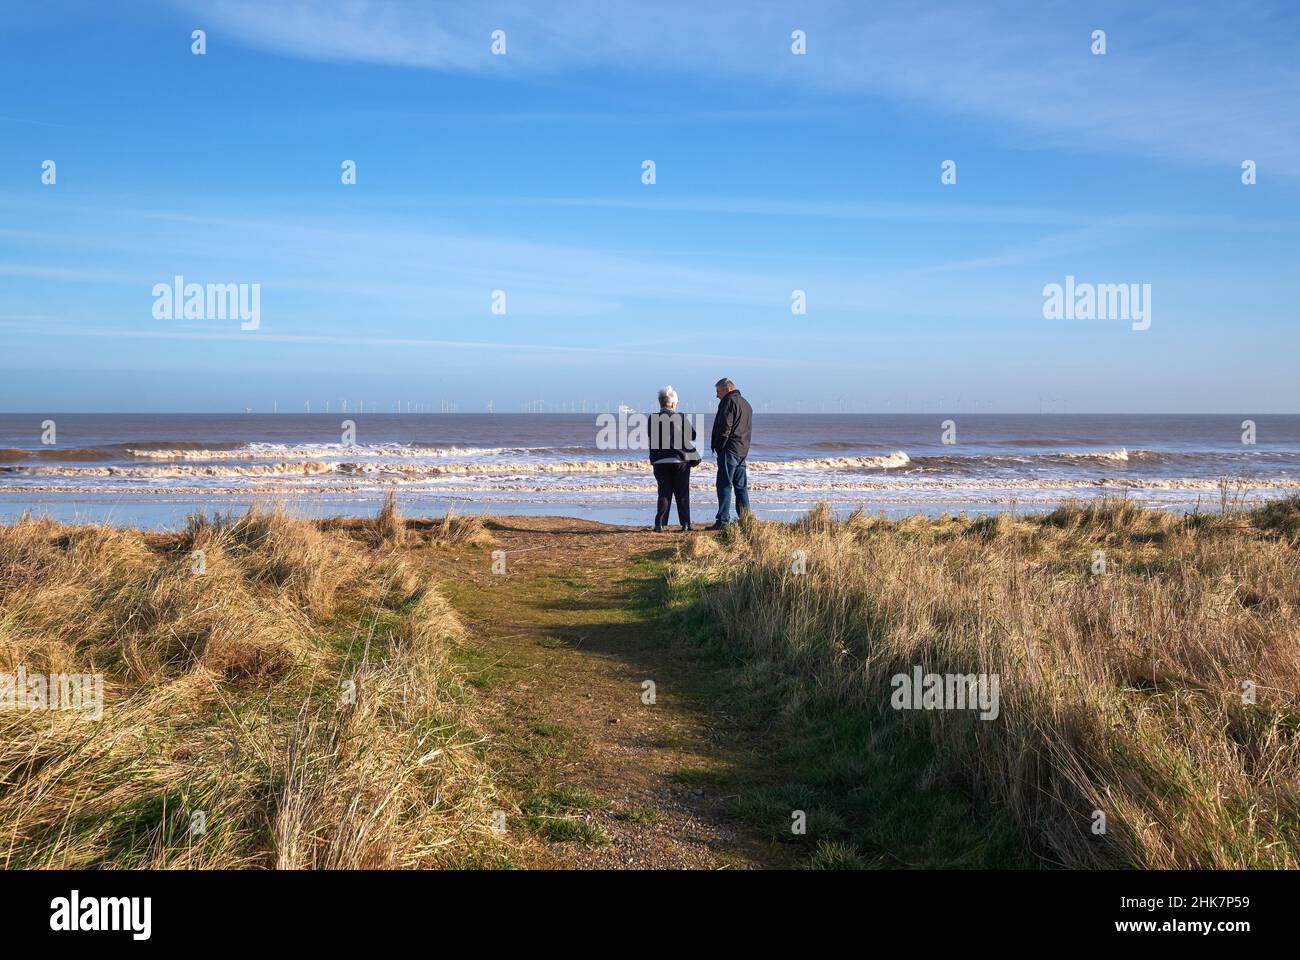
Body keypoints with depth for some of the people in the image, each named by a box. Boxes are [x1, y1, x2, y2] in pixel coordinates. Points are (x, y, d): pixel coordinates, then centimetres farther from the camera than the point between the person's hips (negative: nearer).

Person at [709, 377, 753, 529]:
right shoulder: (746, 404, 21)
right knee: (741, 486, 12)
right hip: (742, 451, 9)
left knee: (724, 485, -9)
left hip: (729, 450, -9)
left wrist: (717, 446, -10)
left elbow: (725, 427, -17)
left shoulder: (729, 402, -10)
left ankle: (723, 520, -13)